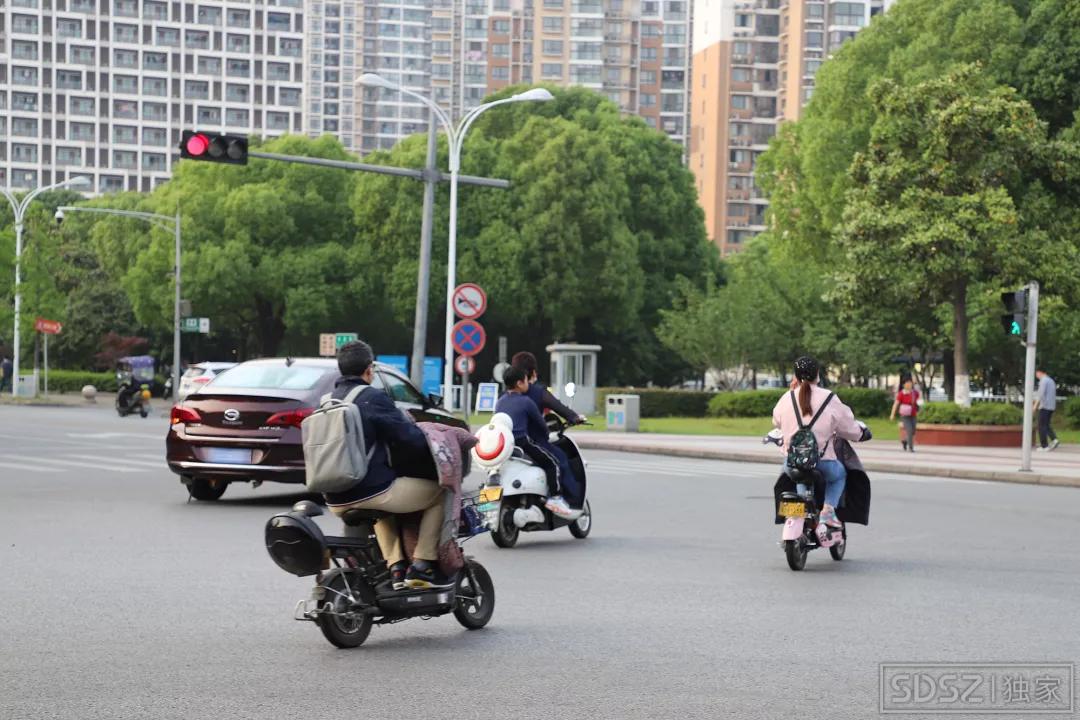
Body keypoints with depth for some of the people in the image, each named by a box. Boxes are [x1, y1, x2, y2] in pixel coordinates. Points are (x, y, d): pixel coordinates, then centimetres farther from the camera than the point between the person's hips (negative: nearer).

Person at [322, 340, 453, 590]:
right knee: (439, 492, 8)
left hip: (336, 502, 8)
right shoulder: (373, 399, -11)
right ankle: (422, 566, 3)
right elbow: (413, 440, -13)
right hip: (370, 492, -8)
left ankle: (396, 568, 27)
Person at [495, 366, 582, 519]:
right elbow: (540, 424, 3)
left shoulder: (499, 403, 16)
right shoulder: (525, 402, -6)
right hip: (523, 442, -8)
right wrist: (546, 436, 25)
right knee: (559, 460, -1)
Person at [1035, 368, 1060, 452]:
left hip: (1044, 406, -8)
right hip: (1051, 407, 9)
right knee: (1046, 425, 15)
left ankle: (1044, 445, -3)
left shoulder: (1043, 381, -10)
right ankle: (1054, 439, -4)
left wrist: (1035, 405, -17)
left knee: (1042, 426, -2)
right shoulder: (1051, 381, 17)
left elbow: (1041, 394, -19)